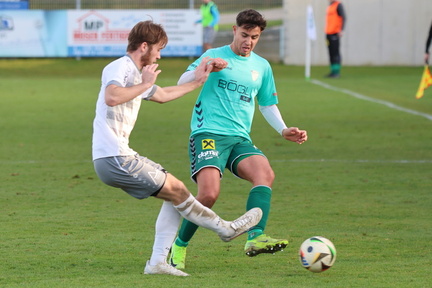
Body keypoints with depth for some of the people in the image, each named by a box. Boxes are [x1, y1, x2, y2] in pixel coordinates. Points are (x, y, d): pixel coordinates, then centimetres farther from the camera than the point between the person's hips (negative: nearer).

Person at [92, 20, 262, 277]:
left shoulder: (135, 73, 19)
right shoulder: (119, 68, -12)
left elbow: (162, 95, 38)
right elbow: (111, 97, -33)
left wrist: (197, 82, 38)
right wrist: (145, 84, -21)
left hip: (120, 156, 11)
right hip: (114, 158, -11)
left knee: (174, 194, 11)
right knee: (176, 190, -3)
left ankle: (158, 262, 8)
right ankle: (226, 229, 12)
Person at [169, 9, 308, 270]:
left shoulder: (262, 67, 18)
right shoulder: (215, 56, 5)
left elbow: (268, 105, 29)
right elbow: (182, 84, -2)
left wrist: (284, 130, 12)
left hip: (240, 139, 4)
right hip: (208, 133, -4)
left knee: (265, 173, -27)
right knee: (209, 193, -24)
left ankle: (256, 238, -38)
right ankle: (180, 245, -1)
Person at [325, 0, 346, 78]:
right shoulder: (329, 7, 19)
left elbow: (344, 18, -11)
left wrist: (341, 30, -20)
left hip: (335, 33, -8)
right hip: (328, 33, 8)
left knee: (335, 52, -10)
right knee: (331, 53, 7)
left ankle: (337, 72, -10)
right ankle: (333, 71, 9)